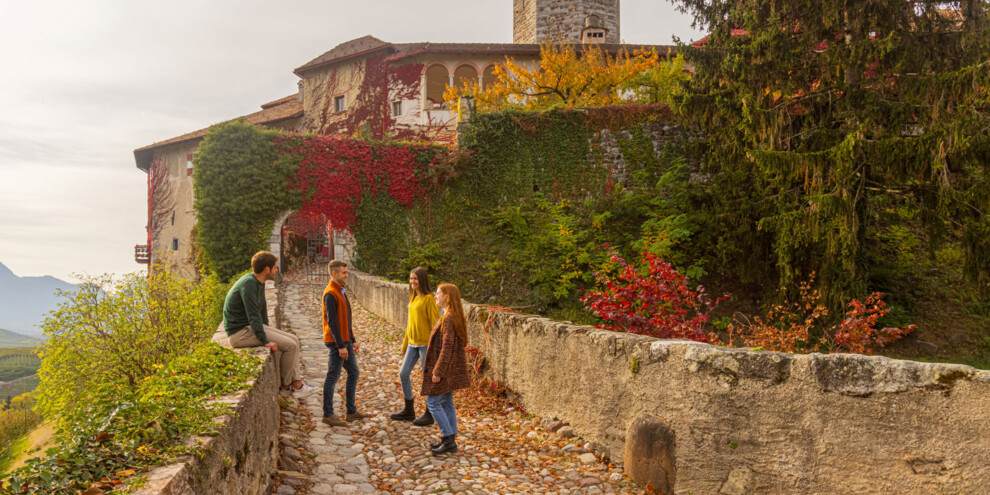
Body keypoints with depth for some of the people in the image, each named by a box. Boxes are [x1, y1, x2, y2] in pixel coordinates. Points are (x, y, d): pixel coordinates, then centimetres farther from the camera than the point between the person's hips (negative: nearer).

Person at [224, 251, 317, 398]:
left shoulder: (259, 283, 9)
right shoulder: (248, 284, -22)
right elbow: (253, 315, -25)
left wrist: (268, 332, 19)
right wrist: (265, 341, -24)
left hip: (251, 328, 10)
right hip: (240, 332, -10)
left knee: (294, 340, 5)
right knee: (290, 345, -15)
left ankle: (297, 384, 3)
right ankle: (286, 384, 3)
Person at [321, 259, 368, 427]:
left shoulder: (341, 291, 14)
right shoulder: (330, 294, -16)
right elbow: (332, 322, -20)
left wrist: (353, 340, 18)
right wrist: (341, 346, -21)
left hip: (345, 341, 10)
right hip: (337, 342, -10)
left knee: (353, 373, 13)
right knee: (333, 377, -2)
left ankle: (351, 412, 21)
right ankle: (328, 414, 7)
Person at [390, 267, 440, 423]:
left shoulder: (429, 298, -12)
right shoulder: (413, 298, 13)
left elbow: (435, 323, -15)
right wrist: (404, 345, 20)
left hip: (426, 344, -8)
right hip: (413, 344, 8)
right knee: (403, 374, 9)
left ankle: (429, 414, 14)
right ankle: (409, 411, 23)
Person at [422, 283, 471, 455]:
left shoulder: (448, 319, -22)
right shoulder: (456, 316, 10)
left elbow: (447, 347, -25)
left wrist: (437, 371, -22)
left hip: (445, 367, -10)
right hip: (452, 367, 10)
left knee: (432, 402, -2)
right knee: (446, 402, 15)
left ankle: (448, 439, 0)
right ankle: (449, 440, 20)